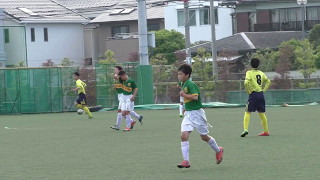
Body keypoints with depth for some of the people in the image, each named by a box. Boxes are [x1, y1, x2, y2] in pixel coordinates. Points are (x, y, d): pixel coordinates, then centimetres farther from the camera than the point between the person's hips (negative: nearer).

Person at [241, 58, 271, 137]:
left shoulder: (249, 73, -5)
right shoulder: (261, 73, 11)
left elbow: (246, 83, -20)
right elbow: (268, 81, 19)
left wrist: (248, 91, -8)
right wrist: (264, 90, 15)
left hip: (253, 94, -5)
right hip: (261, 94, 5)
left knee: (247, 112, -2)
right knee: (262, 113, 13)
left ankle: (245, 129, -17)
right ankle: (266, 131, 16)